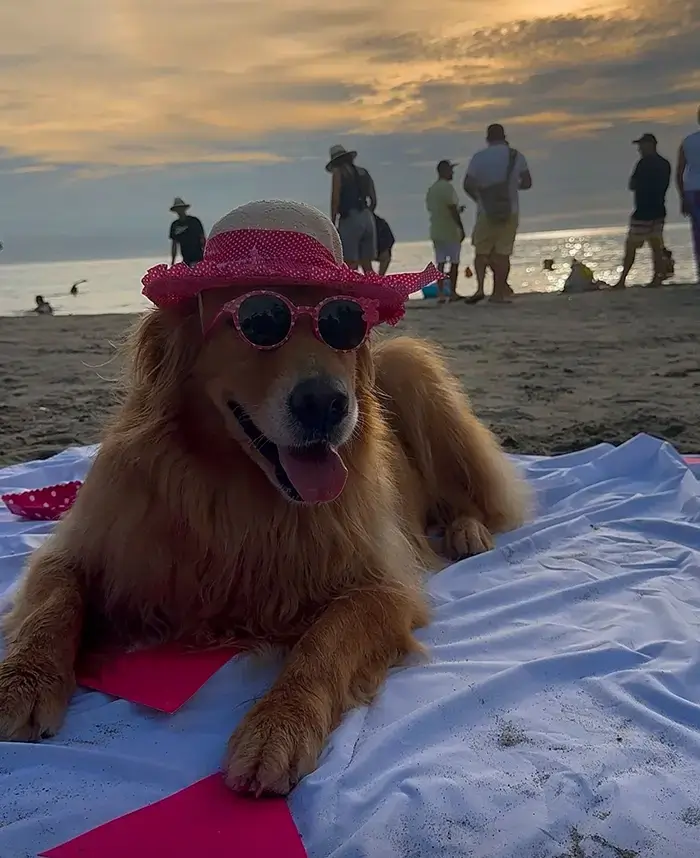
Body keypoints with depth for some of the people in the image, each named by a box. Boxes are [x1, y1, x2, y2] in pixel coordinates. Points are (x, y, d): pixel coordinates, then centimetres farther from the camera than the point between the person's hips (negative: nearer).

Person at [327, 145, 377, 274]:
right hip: (368, 218, 6)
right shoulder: (363, 172, 21)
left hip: (350, 218, -6)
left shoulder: (338, 172, 3)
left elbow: (335, 199, -7)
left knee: (351, 265, -7)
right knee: (367, 265, 7)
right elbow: (373, 200, 18)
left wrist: (333, 223, -3)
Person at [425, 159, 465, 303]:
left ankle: (441, 293, 3)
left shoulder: (431, 188, 12)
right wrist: (461, 227, -13)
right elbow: (453, 209, -18)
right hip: (450, 231, -7)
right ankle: (452, 293, 5)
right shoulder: (447, 187, -13)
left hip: (436, 231, 7)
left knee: (440, 262, 6)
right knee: (454, 262, 3)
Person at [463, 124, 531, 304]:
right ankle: (499, 292, 2)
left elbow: (468, 185, -5)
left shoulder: (479, 157, -2)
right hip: (511, 211, 1)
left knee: (481, 251, 9)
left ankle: (480, 287, -8)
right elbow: (527, 183, 4)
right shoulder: (516, 156, 3)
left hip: (486, 212, -1)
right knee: (502, 253, 4)